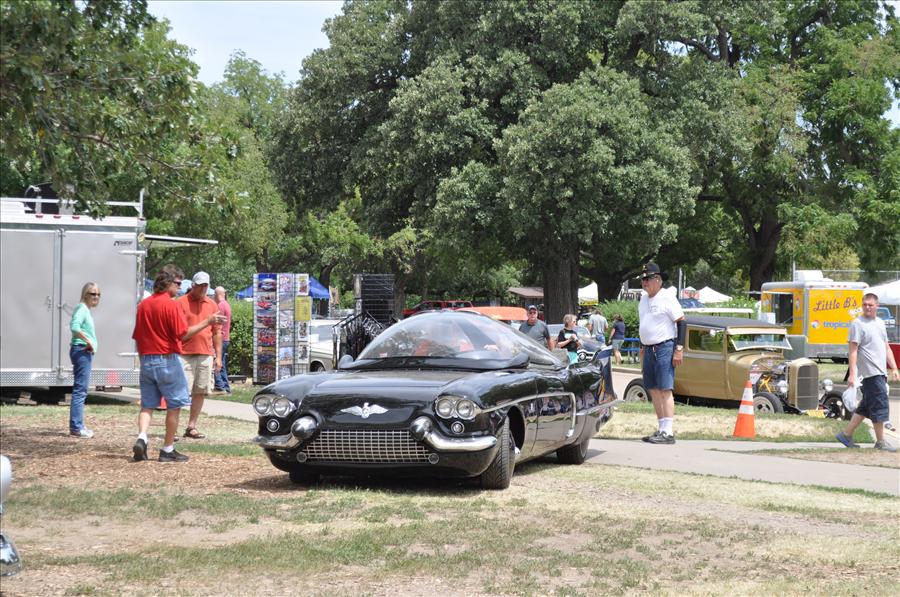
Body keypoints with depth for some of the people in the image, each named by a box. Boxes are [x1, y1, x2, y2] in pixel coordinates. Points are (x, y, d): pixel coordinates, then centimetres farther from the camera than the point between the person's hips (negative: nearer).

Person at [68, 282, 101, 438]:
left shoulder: (86, 310, 18)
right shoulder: (82, 308, -12)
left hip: (85, 352, 11)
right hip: (82, 350, -11)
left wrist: (89, 343, 9)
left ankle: (77, 425, 22)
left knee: (81, 390, 15)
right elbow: (74, 326, -28)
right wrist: (88, 341, -23)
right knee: (80, 390, -10)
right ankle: (76, 427, -9)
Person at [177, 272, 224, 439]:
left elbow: (217, 333, 16)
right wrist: (207, 322, -15)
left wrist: (218, 356, 12)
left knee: (200, 392, 5)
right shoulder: (181, 303, -4)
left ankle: (192, 427, 12)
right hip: (185, 355, -5)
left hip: (206, 355, 5)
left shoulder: (212, 305, 12)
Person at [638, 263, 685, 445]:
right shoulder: (643, 299, 16)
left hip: (664, 348, -8)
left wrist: (679, 348, -16)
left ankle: (668, 432, -15)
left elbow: (681, 322, -11)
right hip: (648, 350, 8)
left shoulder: (667, 297, -9)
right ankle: (662, 429, 13)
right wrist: (642, 349, 23)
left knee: (665, 390, -12)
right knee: (654, 390, 8)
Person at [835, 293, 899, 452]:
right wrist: (852, 374, -19)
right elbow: (853, 350, -13)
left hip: (881, 373, 8)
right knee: (879, 405, -7)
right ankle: (880, 442, 1)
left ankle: (846, 435, 17)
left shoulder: (880, 322, 17)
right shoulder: (858, 324, -8)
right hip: (871, 373, -8)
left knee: (866, 407, 11)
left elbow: (886, 348, 22)